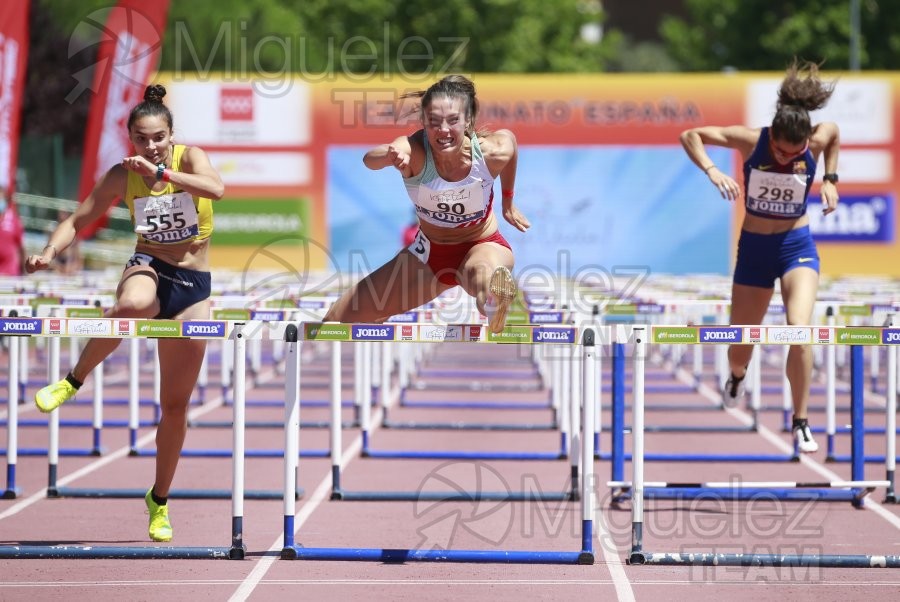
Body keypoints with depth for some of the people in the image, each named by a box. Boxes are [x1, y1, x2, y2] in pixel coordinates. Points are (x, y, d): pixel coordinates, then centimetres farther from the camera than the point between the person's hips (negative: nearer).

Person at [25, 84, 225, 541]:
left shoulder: (190, 158, -9)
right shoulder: (122, 176, -3)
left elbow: (217, 189, -30)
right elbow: (78, 219, 2)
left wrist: (162, 172, -36)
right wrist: (50, 252, -16)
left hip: (193, 286, 0)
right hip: (149, 269, 0)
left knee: (176, 404, 4)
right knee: (133, 304, -43)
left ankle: (159, 501, 22)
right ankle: (73, 382, -23)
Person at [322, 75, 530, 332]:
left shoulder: (491, 153, -26)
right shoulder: (414, 151, -30)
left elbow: (508, 137, 1)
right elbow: (370, 159, -53)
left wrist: (508, 202, 12)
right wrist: (390, 155, -77)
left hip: (483, 246, -2)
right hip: (429, 251, 2)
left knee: (481, 273, -44)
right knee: (338, 320, 9)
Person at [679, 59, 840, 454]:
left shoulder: (817, 140, -15)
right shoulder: (751, 141, -19)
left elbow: (835, 133, 10)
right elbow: (690, 136, -12)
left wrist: (830, 178, 2)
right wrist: (711, 170, -28)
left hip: (797, 246, -1)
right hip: (754, 247, 1)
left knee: (799, 328, -24)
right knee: (740, 344, 11)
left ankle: (800, 423, -11)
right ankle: (737, 376, 51)